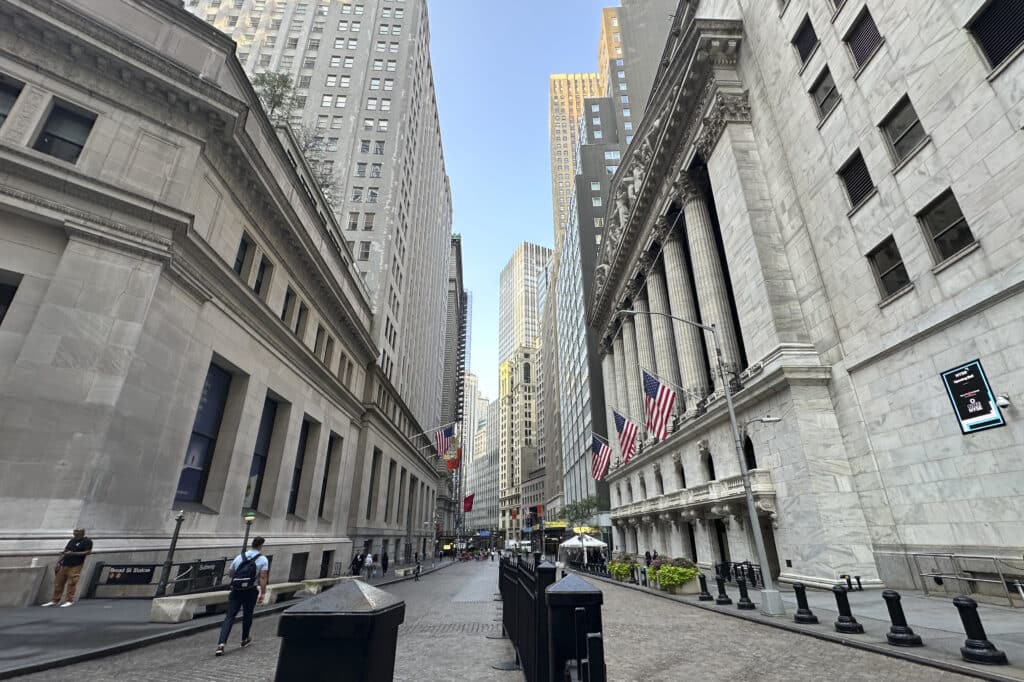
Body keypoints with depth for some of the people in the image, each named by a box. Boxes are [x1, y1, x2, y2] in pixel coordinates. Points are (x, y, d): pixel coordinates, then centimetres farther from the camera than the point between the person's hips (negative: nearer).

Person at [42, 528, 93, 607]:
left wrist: (73, 553, -15)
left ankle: (69, 600, 3)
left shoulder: (87, 541, -6)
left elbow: (88, 552, -13)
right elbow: (64, 552, 20)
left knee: (71, 583, -6)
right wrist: (58, 562, 9)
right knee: (58, 583, 9)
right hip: (64, 565, 7)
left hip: (75, 566, -7)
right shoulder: (72, 540, 16)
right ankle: (55, 600, 22)